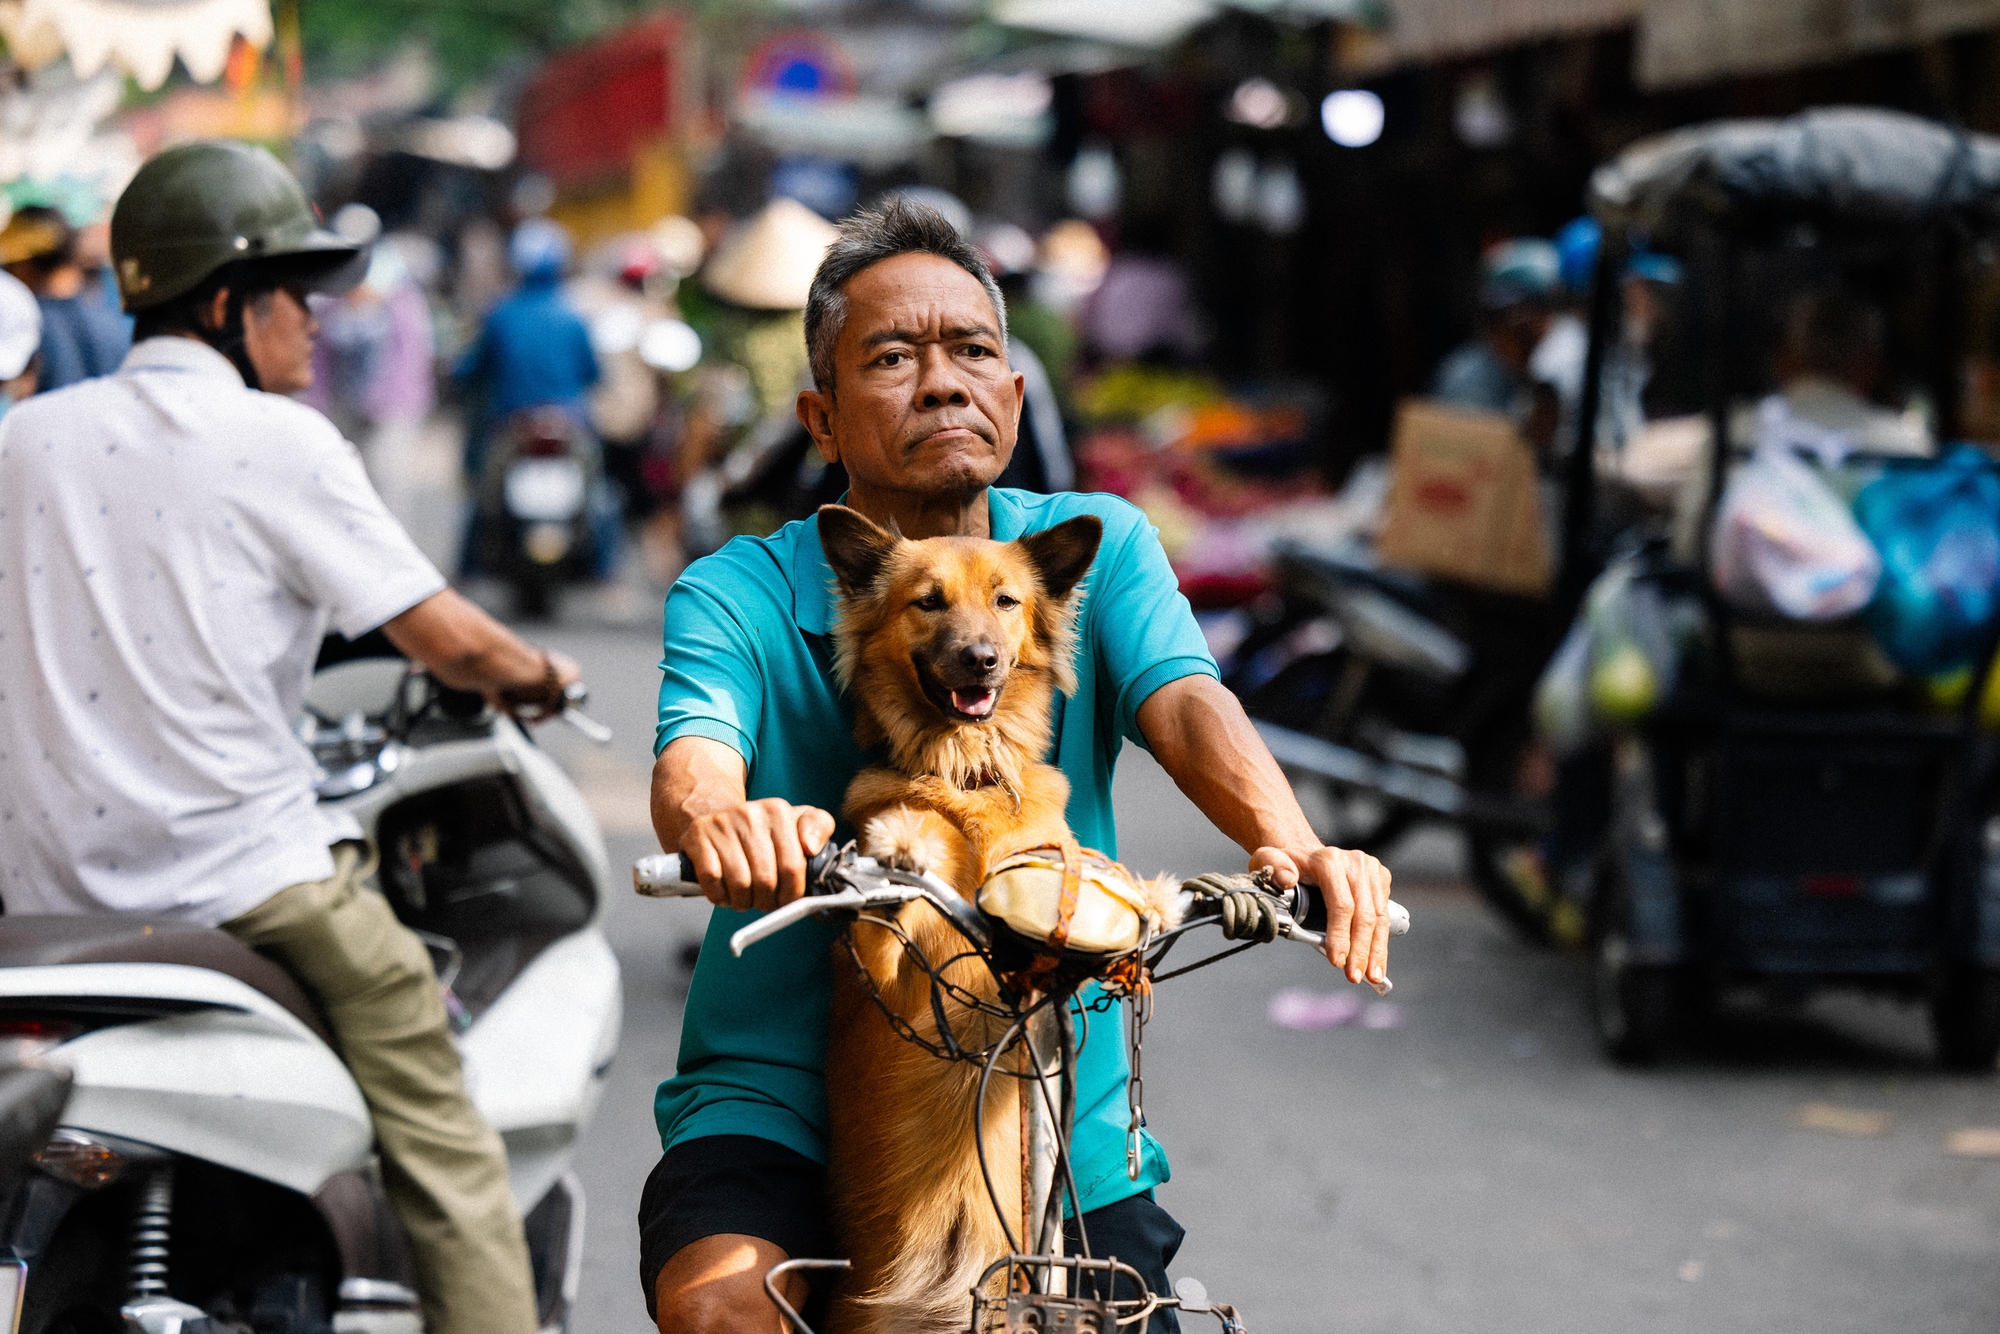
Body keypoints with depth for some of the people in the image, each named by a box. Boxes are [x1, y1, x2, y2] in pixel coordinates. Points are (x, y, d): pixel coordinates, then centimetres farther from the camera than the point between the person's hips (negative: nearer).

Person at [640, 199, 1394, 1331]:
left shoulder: (1099, 547, 3)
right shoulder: (738, 596, -3)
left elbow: (1187, 705, -14)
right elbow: (693, 759, -22)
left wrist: (1292, 849, -37)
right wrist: (720, 822, -48)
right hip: (780, 1099, -2)